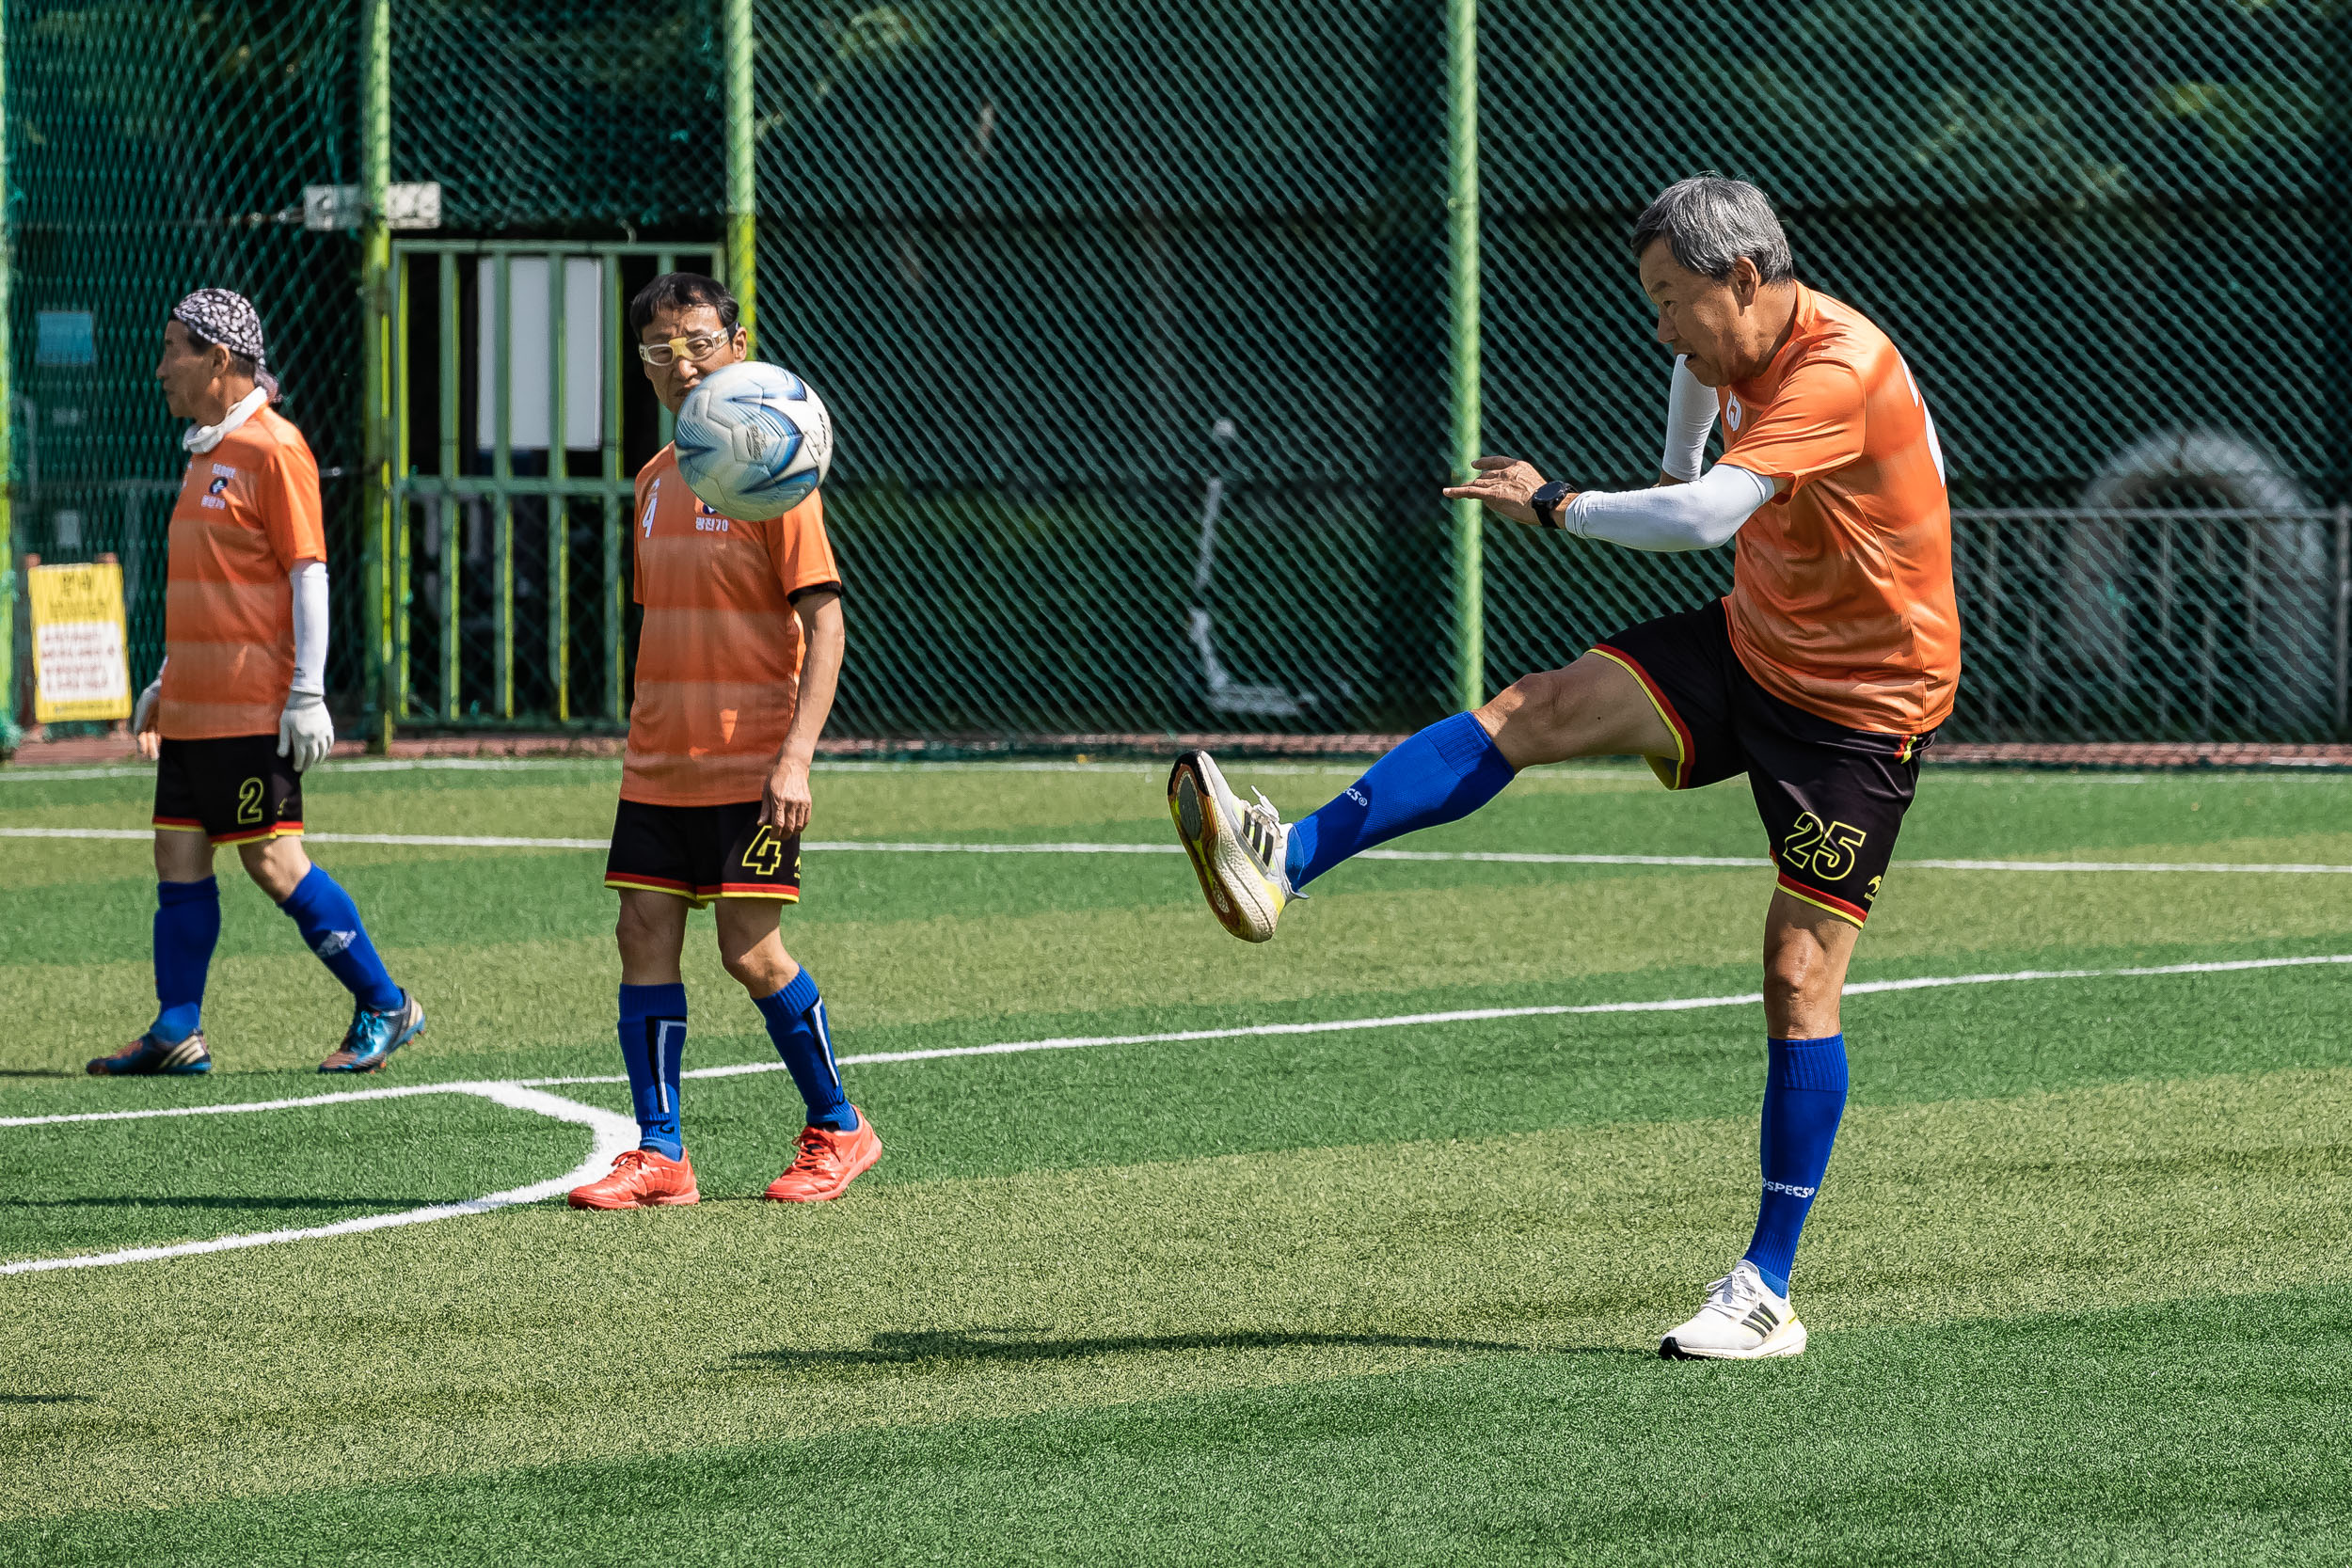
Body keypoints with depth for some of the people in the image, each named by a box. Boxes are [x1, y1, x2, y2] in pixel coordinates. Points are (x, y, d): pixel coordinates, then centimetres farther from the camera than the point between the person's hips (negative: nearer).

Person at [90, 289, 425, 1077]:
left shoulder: (274, 449, -12)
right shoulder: (208, 450, 15)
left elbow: (308, 575, -15)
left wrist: (307, 694, -19)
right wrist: (165, 682, 24)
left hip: (251, 712, -9)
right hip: (193, 707, 9)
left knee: (274, 863, -7)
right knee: (179, 858, 6)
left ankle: (384, 1006, 4)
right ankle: (177, 1033, 9)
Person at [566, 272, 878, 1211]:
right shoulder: (654, 481, 12)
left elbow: (824, 621, -13)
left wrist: (796, 755, -21)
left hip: (751, 767, -7)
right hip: (659, 765, 7)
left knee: (750, 950, -6)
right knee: (645, 935, -1)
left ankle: (838, 1129, 11)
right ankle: (660, 1155, 3)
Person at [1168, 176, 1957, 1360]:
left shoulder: (1837, 372, -28)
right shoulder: (1741, 343, 0)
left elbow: (1704, 516, -38)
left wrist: (1555, 507, -29)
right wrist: (1675, 467, 17)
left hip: (1861, 705, -8)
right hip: (1751, 644, 8)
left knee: (1799, 975, -9)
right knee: (1538, 710, -12)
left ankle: (1767, 1293, -5)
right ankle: (1288, 860, -21)